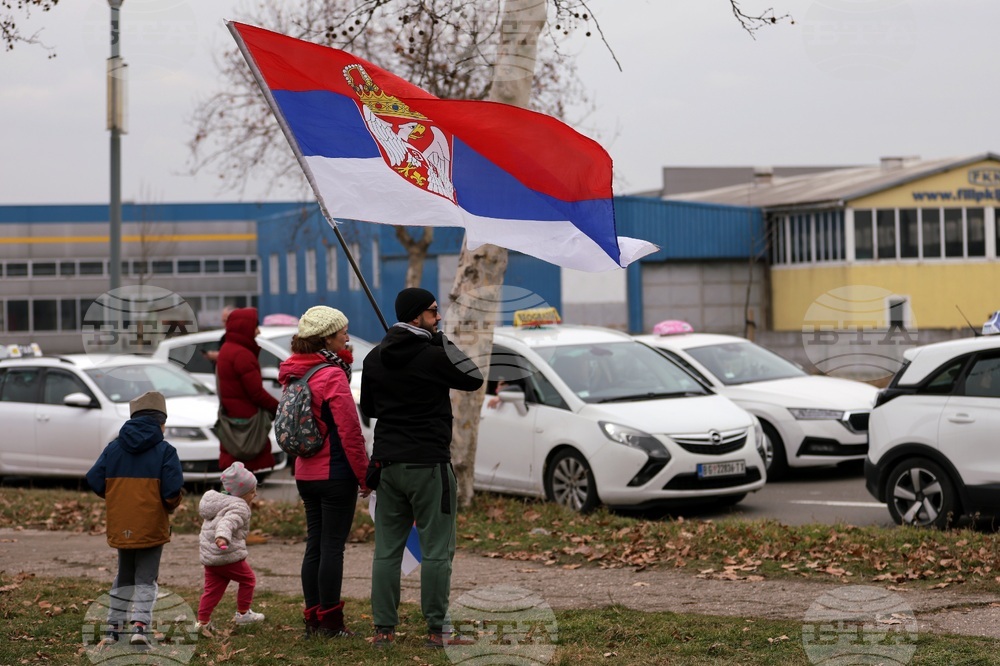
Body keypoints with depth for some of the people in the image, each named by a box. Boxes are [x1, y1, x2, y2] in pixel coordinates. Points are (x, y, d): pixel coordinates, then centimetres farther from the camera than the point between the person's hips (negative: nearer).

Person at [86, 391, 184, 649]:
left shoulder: (114, 448, 2)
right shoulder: (165, 451, -9)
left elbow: (94, 481, 0)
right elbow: (173, 490, -17)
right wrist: (170, 506, 4)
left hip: (120, 527, 4)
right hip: (152, 528, -3)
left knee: (124, 577, 19)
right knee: (145, 578, 4)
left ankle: (114, 627, 20)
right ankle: (139, 625, -12)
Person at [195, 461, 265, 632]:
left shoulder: (218, 501, 18)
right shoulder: (239, 507, -12)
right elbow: (228, 522, -32)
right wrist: (222, 537, -50)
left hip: (208, 557, 8)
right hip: (229, 555, -8)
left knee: (212, 588, 12)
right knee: (248, 579, 11)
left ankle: (202, 621, 9)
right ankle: (242, 613, 18)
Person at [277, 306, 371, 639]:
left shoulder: (295, 374, 7)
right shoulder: (332, 376, -16)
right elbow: (350, 431, -15)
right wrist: (364, 474, -8)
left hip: (306, 473, 8)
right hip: (336, 474, -8)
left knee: (314, 545, 12)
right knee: (333, 546, -2)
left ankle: (312, 619, 15)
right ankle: (330, 623, 1)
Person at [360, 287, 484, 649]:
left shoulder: (375, 358, 7)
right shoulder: (433, 356, -13)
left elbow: (367, 407, 17)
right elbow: (474, 379, 1)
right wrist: (448, 340, -1)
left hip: (387, 463, 6)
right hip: (428, 463, -6)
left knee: (387, 549, 9)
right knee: (437, 550, 0)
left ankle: (383, 629, 8)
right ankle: (437, 630, 1)